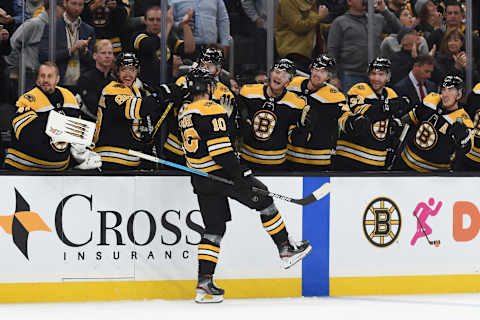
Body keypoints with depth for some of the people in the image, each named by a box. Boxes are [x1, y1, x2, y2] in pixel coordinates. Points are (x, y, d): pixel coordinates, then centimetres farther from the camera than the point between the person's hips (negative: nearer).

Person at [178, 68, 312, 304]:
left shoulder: (184, 113, 11)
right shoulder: (212, 111, -15)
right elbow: (220, 149, -21)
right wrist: (241, 175, -20)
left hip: (200, 179, 8)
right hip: (221, 175, -8)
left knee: (214, 228, 9)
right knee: (264, 200, 10)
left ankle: (204, 283, 0)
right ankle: (286, 250, 14)